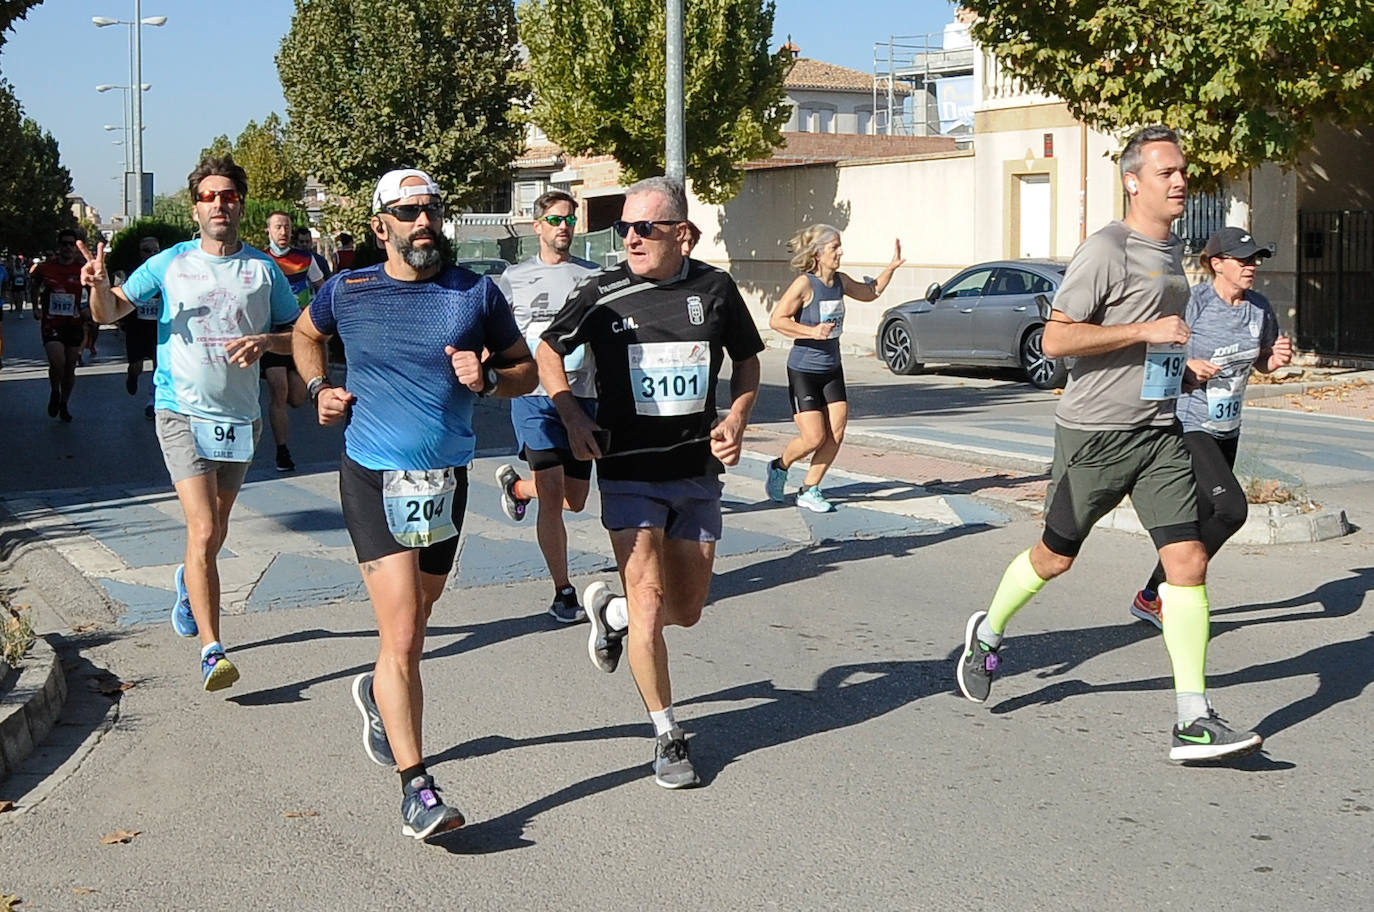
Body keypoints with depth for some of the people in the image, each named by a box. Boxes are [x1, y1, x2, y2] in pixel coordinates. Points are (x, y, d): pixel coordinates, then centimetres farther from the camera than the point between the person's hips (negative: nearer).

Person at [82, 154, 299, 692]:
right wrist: (99, 284, -19)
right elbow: (110, 313, 3)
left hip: (240, 415, 3)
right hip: (183, 412, -3)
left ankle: (189, 582, 52)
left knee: (215, 532, 18)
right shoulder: (169, 264, 1)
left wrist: (266, 340, -14)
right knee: (203, 531, -15)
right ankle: (212, 652, -14)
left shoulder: (264, 270, 4)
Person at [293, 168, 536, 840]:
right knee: (402, 638, -13)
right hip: (373, 480, -3)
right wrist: (319, 388, 3)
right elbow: (305, 335, 21)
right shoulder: (346, 293, -1)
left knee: (411, 628, 19)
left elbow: (527, 371, 8)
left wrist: (487, 379, -13)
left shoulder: (477, 294, -1)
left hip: (446, 481, 3)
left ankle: (378, 694, 52)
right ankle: (416, 787, -7)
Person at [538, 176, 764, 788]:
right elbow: (548, 352, 8)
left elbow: (747, 360, 14)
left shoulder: (714, 289, -1)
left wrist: (736, 418, -3)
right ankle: (667, 736, 6)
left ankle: (609, 609, 41)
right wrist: (573, 420, -5)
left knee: (686, 610, 9)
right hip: (629, 473, -3)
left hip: (698, 471, 3)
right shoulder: (603, 294, -7)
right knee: (650, 602, -9)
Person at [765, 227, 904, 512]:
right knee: (814, 438, -9)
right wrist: (812, 332, -29)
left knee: (836, 434, -2)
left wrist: (891, 267, 14)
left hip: (832, 368, 7)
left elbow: (870, 292, 25)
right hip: (803, 370, -7)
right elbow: (776, 320, -21)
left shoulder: (840, 281, 5)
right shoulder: (805, 284, -16)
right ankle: (779, 467, 21)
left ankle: (809, 491, 11)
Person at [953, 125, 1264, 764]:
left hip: (1160, 433, 7)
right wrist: (1147, 331, -20)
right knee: (1055, 557, 8)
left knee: (1188, 561, -6)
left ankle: (1194, 722, -6)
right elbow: (1056, 338, -18)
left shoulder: (1170, 251, 16)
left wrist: (1183, 372, 16)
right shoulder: (1106, 249, -11)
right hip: (1094, 433, -6)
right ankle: (987, 634, 37)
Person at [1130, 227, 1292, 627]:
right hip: (1187, 424, -8)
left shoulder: (1259, 307, 5)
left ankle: (1151, 597, 27)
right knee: (1232, 508, -19)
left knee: (1202, 519, 12)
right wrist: (1186, 366, -26)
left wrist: (1276, 360, -2)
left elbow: (1259, 361, 20)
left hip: (1226, 428, 8)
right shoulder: (1193, 302, -16)